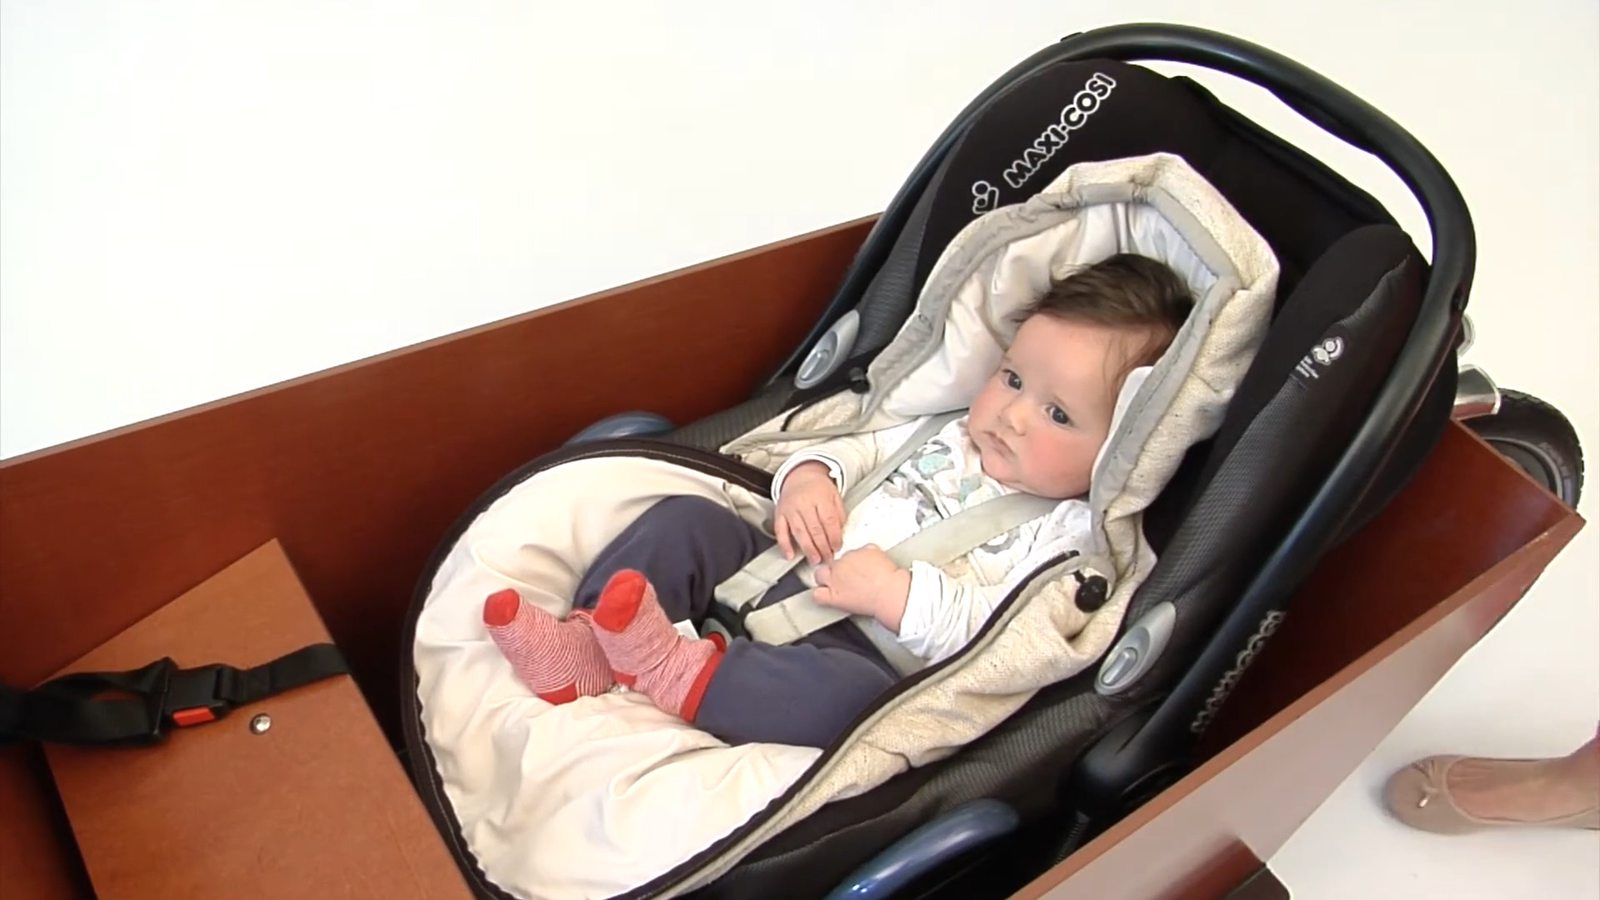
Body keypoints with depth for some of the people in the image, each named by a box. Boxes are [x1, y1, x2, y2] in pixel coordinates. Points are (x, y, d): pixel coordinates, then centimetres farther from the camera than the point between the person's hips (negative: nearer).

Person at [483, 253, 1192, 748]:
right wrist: (809, 475, -4)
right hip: (787, 572, 8)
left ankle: (680, 674, -33)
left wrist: (899, 595, -29)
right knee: (687, 521, 0)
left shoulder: (1073, 538, -8)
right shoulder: (950, 435, 13)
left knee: (846, 695, -40)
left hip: (864, 652, -7)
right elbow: (863, 447, 19)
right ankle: (587, 648, -9)